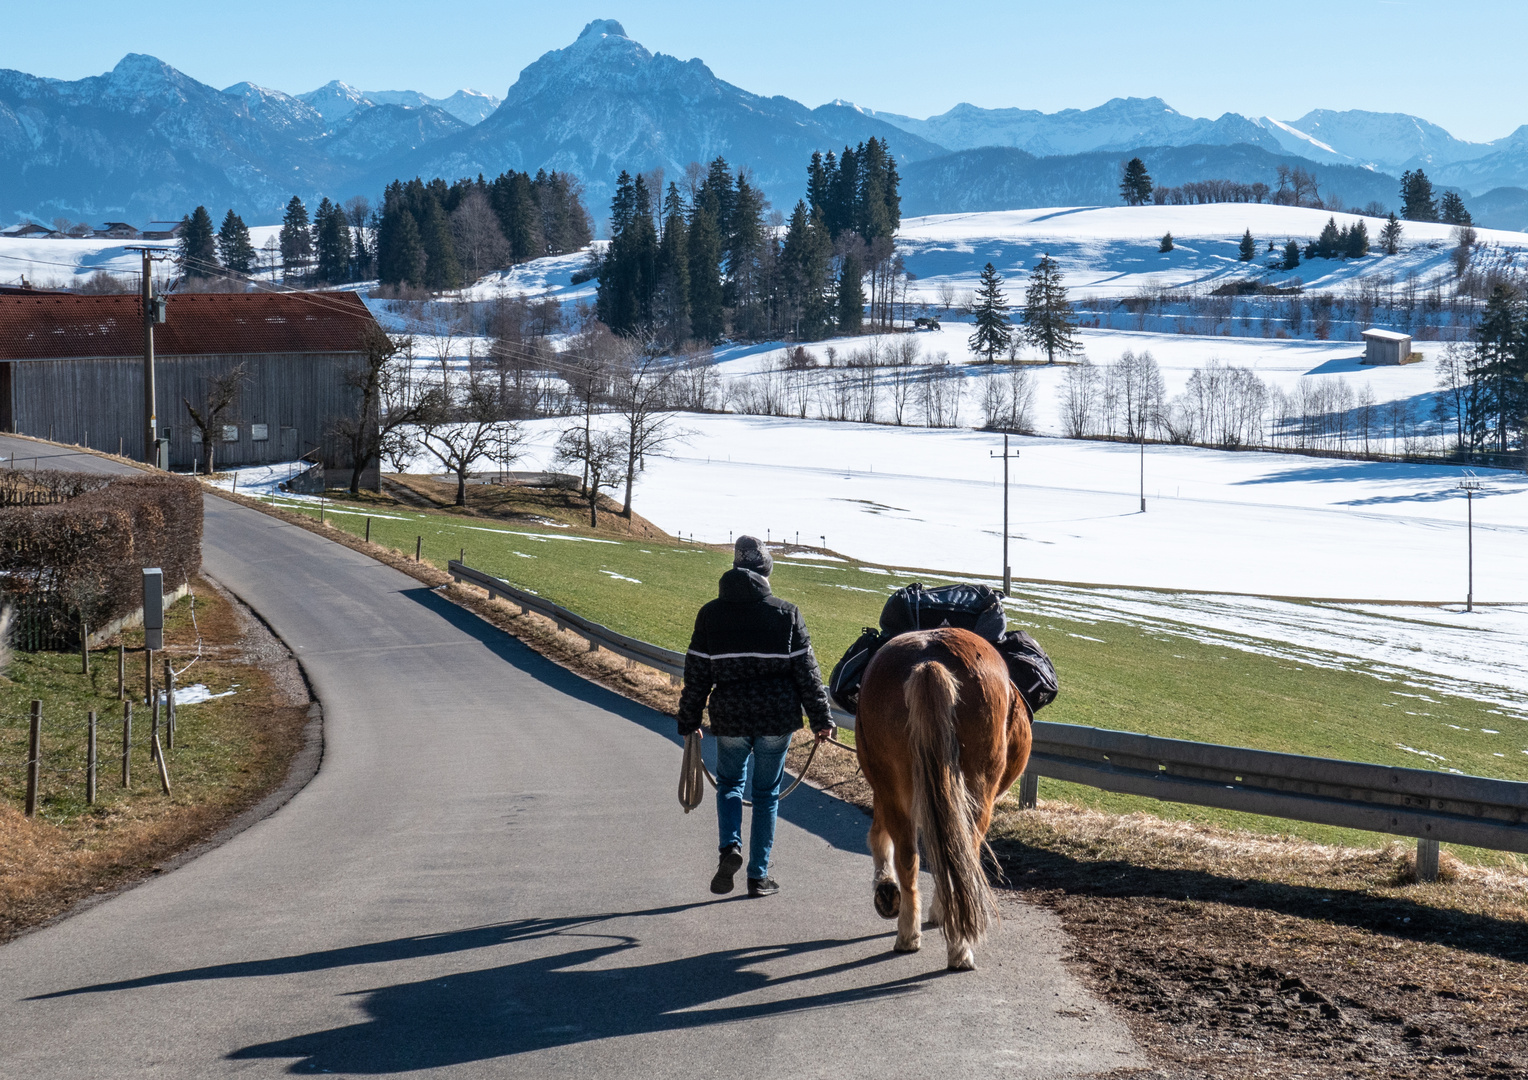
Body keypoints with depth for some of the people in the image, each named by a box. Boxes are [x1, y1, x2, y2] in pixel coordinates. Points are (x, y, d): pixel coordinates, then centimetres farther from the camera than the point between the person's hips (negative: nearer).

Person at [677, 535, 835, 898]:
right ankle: (758, 875, 12)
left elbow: (697, 674, 2)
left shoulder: (711, 614, -1)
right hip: (777, 717, 0)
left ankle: (730, 847, -7)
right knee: (767, 793, 10)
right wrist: (822, 718, 4)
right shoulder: (787, 613, -3)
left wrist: (689, 721, 11)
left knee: (729, 783, 19)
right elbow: (806, 671, -2)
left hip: (730, 717, 1)